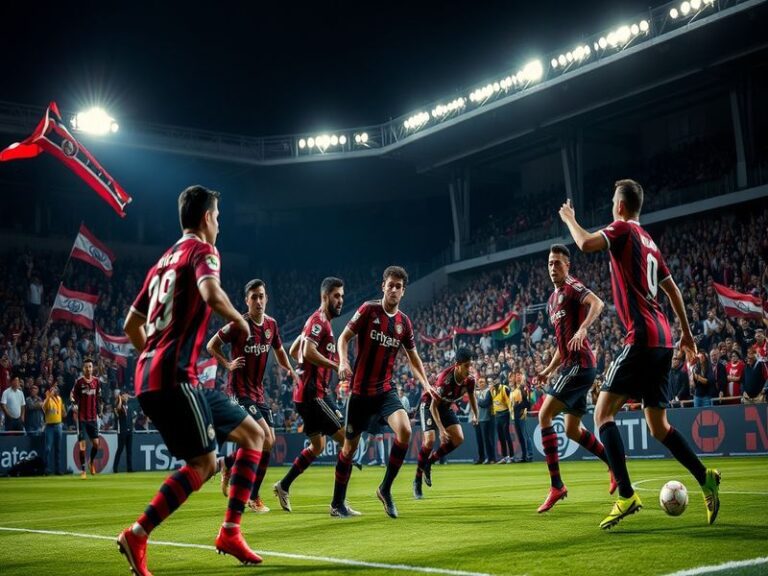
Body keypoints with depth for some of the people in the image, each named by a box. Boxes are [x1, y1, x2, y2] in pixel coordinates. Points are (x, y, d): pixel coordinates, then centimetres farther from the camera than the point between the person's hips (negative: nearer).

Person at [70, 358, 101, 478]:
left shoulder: (96, 381, 7)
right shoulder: (79, 381, -6)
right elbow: (72, 395, -7)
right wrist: (75, 404, -23)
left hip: (93, 417, 4)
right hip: (82, 417, -4)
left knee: (96, 442, 2)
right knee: (82, 443, -3)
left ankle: (92, 462, 29)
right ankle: (83, 470, 4)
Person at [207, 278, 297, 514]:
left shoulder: (271, 324, 4)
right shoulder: (239, 325, -13)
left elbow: (279, 350, 21)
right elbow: (211, 345, -2)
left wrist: (290, 370, 6)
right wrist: (228, 364, -14)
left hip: (259, 391, 7)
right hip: (241, 391, -7)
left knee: (268, 442, 5)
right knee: (266, 439, -14)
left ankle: (227, 463, 24)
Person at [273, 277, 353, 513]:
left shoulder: (320, 321, 19)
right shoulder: (319, 320, -11)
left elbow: (293, 350, 26)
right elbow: (309, 352, -26)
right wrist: (337, 366, -21)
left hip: (309, 393, 10)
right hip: (313, 394, -10)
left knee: (317, 446, 19)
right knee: (346, 439, -11)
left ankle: (283, 486, 24)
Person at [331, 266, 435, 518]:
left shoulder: (404, 322, 6)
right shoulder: (369, 310, -6)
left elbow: (413, 357, 17)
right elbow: (344, 337, -2)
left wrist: (426, 384, 6)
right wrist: (343, 362, -20)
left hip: (385, 390, 3)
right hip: (360, 390, -3)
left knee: (404, 430, -22)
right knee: (350, 446, 5)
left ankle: (385, 489, -2)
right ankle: (337, 503, 23)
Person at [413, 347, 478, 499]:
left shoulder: (470, 379, -18)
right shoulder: (445, 379, -36)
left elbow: (471, 395, 7)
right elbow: (433, 406, -29)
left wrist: (475, 415, -2)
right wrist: (441, 429, -33)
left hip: (446, 406, 6)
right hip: (429, 404, -6)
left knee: (458, 439, -10)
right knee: (429, 440, -23)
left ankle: (429, 463, 10)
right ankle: (417, 481, -7)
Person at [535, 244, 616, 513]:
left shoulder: (573, 287, -6)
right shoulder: (552, 300, 21)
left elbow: (597, 303, -27)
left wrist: (583, 329, -42)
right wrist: (548, 370, 20)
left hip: (579, 364, -10)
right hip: (569, 365, 10)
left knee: (544, 415, -15)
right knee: (572, 430, 13)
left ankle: (556, 485, -14)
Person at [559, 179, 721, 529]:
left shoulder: (623, 229, -3)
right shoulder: (649, 241, 21)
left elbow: (586, 244, -21)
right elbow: (672, 289, 26)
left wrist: (569, 219, -2)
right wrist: (686, 332, 33)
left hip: (642, 337, -9)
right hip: (662, 340, 9)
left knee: (603, 413, -8)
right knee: (658, 424, 15)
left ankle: (626, 495, -17)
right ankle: (705, 479, 7)